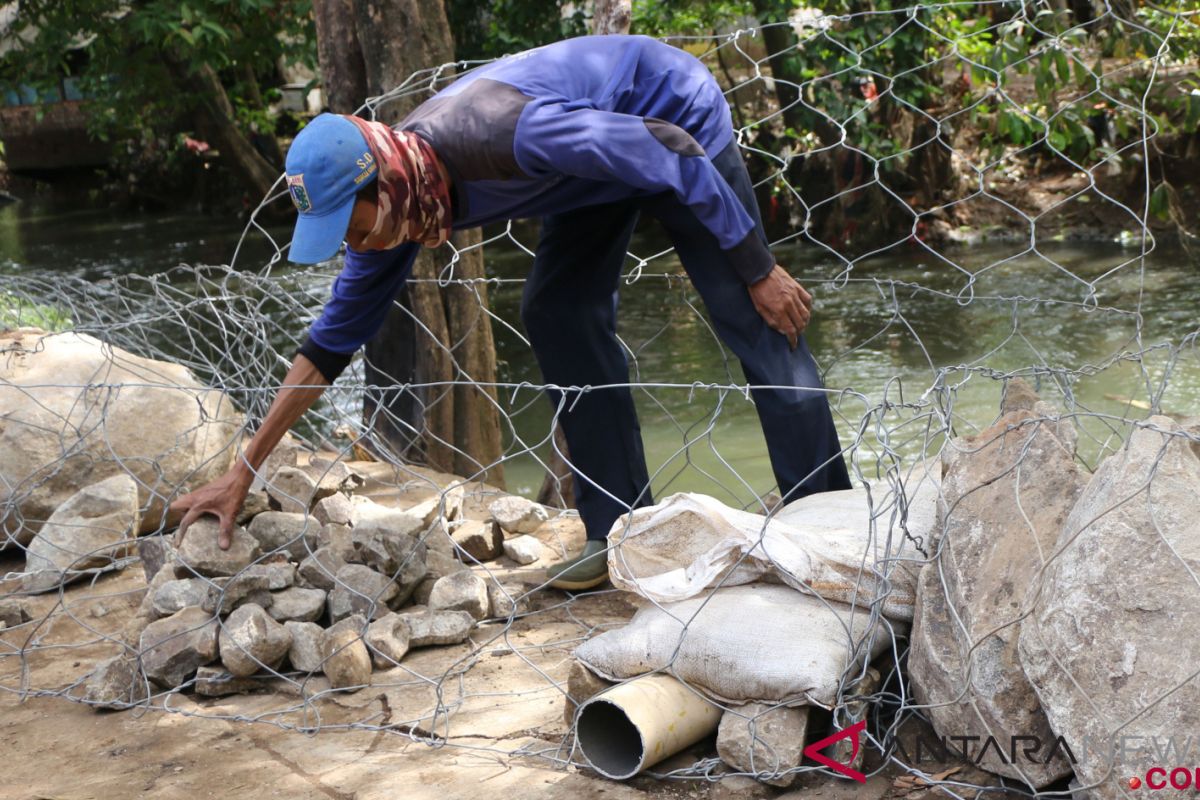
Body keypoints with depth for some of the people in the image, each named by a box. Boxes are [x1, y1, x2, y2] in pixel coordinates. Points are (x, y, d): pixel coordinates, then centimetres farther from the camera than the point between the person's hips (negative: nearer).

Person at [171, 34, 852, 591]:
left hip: (678, 119, -7)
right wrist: (243, 473, -4)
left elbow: (669, 152, -31)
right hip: (607, 140, 7)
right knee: (556, 314, -5)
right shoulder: (393, 194, -15)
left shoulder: (507, 134, -41)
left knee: (756, 325, -12)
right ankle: (628, 531, 1)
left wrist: (760, 270, -23)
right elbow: (332, 342, -4)